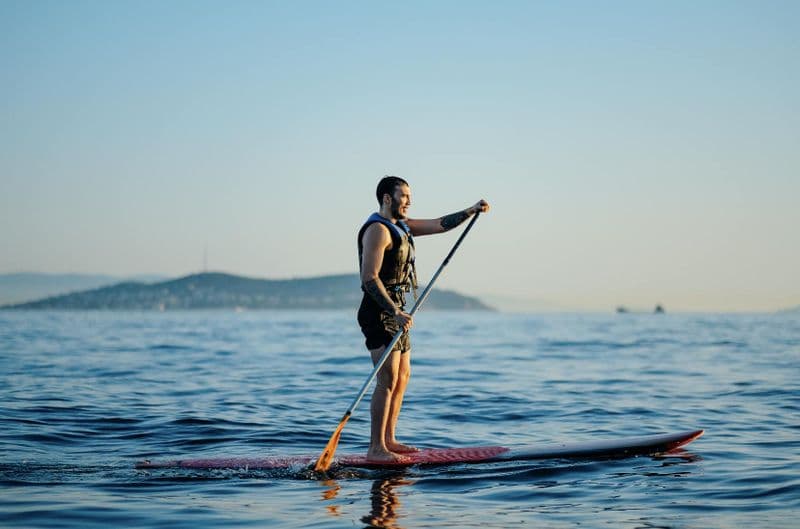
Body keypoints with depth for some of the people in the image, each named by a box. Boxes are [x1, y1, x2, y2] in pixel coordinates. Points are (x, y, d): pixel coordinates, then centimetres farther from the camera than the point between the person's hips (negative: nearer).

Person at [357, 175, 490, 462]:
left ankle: (388, 440, 19)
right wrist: (395, 313, -27)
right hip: (379, 312, -10)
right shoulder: (377, 230, -15)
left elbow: (439, 224, 20)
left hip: (396, 312, 10)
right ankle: (376, 449, -12)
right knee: (388, 380, -14)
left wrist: (471, 211, 10)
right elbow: (369, 278, -22)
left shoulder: (401, 226, 16)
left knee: (403, 377, 13)